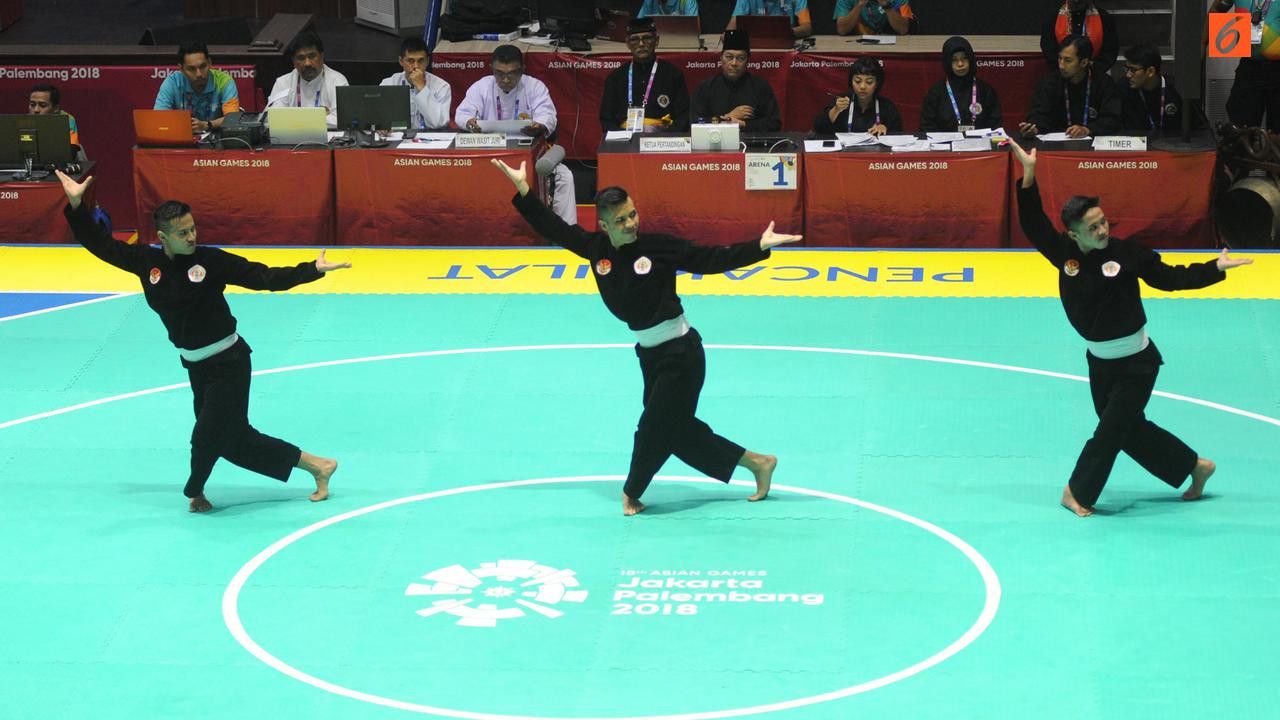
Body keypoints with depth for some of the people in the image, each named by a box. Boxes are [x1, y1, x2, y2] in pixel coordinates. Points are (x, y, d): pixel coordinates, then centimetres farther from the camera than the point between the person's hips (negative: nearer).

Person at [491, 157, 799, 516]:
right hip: (650, 354, 6)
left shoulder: (659, 246, -15)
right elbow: (553, 228, 5)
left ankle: (631, 493, 27)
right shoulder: (596, 248, -2)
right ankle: (756, 463, 26)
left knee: (653, 429, 2)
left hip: (680, 354, -6)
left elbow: (711, 259, -12)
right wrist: (522, 189, 1)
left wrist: (759, 246, -22)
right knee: (675, 429, 13)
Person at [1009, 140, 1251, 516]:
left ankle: (1078, 492, 16)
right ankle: (1194, 466, 34)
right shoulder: (1065, 254, -8)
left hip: (1135, 362, -5)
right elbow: (1033, 224, -11)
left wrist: (1216, 268, -16)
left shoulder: (1126, 253, -16)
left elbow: (1170, 278, -8)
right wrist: (1029, 175, -22)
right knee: (1129, 429, 16)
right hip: (1099, 360, 5)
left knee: (1110, 430, -2)